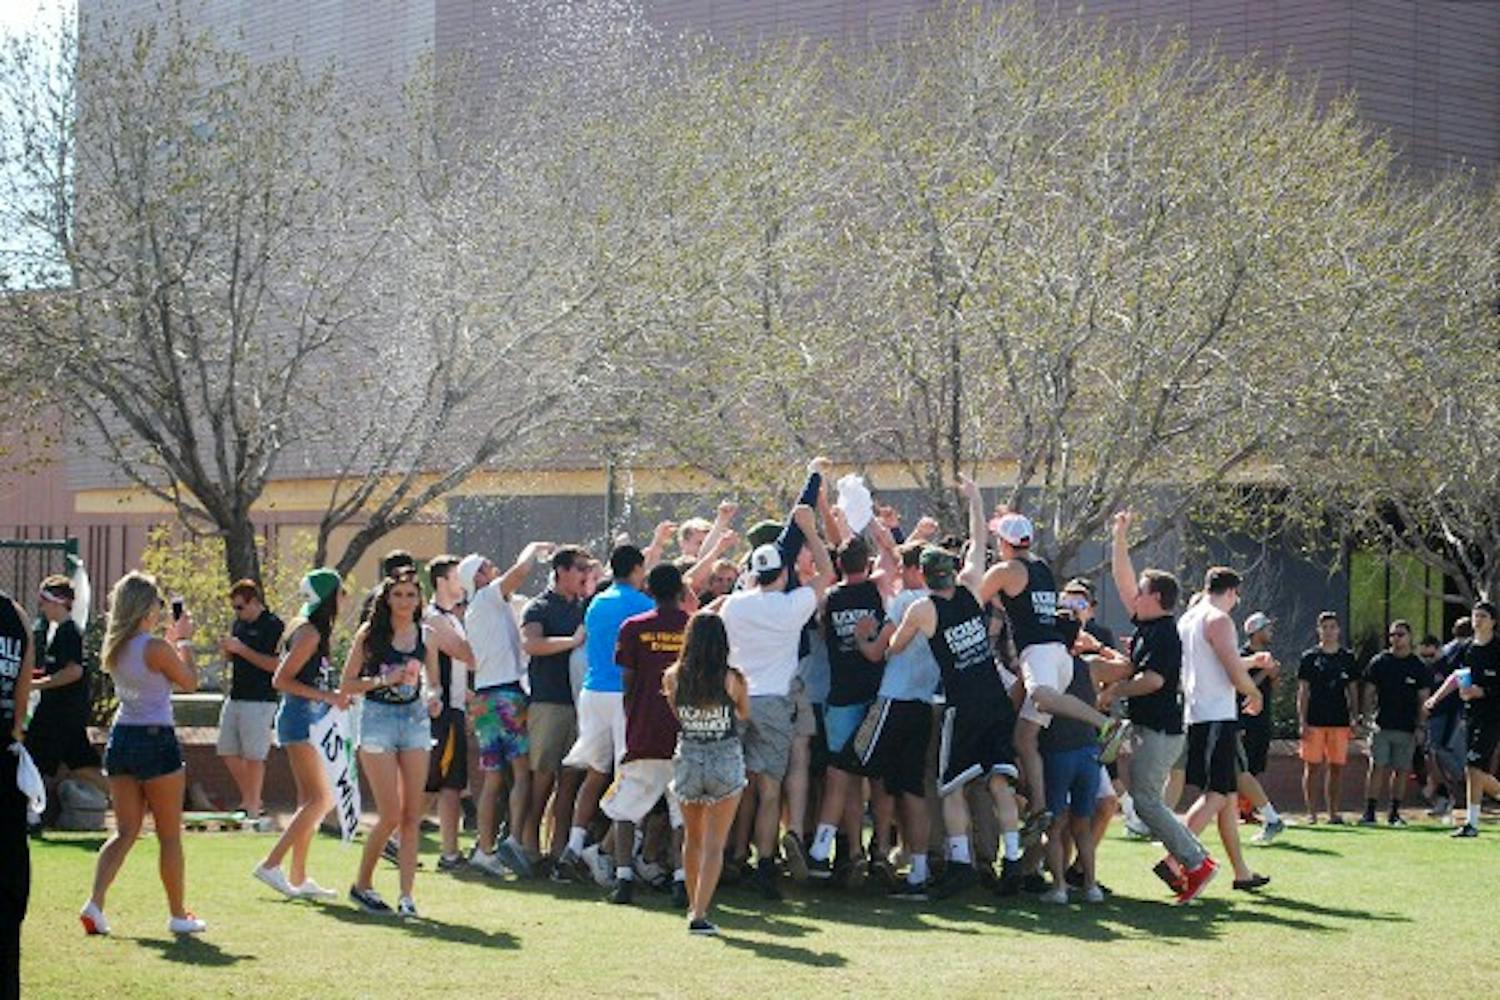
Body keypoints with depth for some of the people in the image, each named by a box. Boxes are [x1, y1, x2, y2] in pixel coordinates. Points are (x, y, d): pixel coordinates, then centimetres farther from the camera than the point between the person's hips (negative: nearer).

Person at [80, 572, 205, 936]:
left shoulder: (115, 648, 6)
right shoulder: (156, 648, -16)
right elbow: (189, 682, -2)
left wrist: (172, 639, 26)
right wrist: (184, 641, 8)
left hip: (120, 738, 7)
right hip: (155, 741, -7)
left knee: (125, 831, 10)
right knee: (170, 835, 5)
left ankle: (95, 903, -7)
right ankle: (178, 915, 13)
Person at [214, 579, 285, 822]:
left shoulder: (273, 626, -11)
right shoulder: (240, 624, 15)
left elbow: (275, 665, -20)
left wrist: (241, 649, -20)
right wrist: (227, 650, 3)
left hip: (259, 701, -9)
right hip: (235, 698, 9)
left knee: (253, 756, -6)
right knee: (228, 753, 10)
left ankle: (253, 807, 0)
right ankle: (249, 799, 22)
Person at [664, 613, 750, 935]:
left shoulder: (673, 677, -7)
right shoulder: (734, 679, -11)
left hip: (687, 760, 2)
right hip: (725, 760, -2)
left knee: (692, 839, 22)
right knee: (714, 843, 2)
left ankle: (694, 906, 33)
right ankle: (700, 915, -7)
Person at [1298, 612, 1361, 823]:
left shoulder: (1347, 658, 11)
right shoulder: (1310, 657, 3)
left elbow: (1353, 691, 14)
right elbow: (1303, 692, 1)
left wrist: (1354, 719, 5)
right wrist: (1302, 722, -6)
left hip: (1339, 721, 2)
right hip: (1314, 721, -2)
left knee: (1337, 767, 1)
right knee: (1312, 766, -1)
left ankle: (1333, 812, 7)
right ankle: (1311, 812, 4)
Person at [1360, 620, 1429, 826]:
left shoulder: (1419, 667, 6)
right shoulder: (1378, 662, 5)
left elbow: (1423, 699, 7)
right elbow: (1369, 693, 6)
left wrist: (1421, 726, 0)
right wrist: (1368, 716, -5)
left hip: (1407, 729, 1)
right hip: (1382, 725, -1)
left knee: (1401, 770, 4)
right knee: (1377, 767, -8)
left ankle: (1394, 813, 13)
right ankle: (1369, 812, -8)